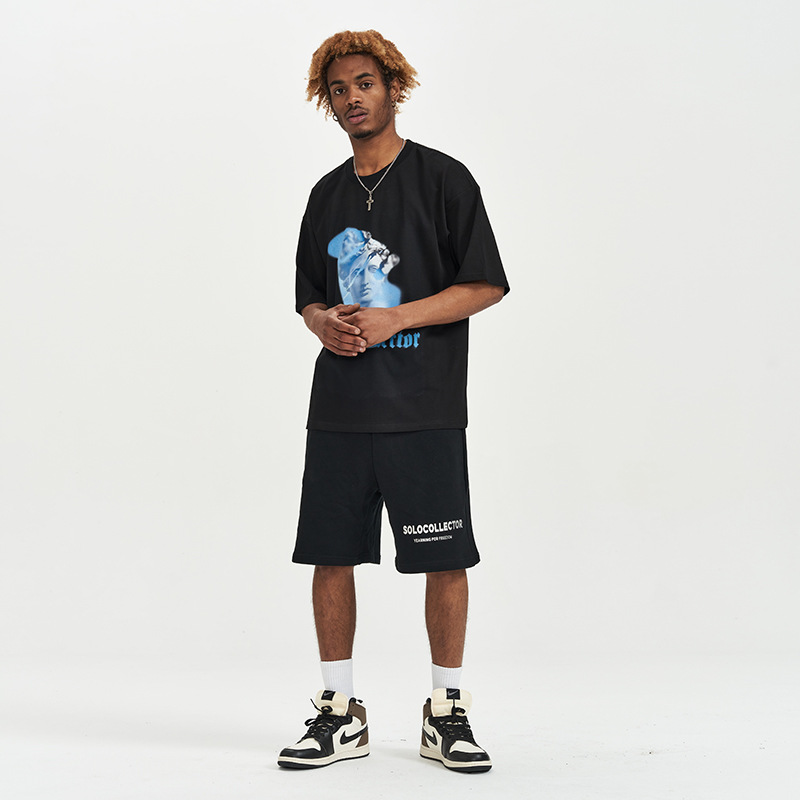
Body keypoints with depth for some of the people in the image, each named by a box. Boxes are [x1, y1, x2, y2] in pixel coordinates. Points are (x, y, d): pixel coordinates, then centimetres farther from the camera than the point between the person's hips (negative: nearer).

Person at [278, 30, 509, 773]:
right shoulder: (327, 195, 15)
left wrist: (393, 319, -14)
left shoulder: (441, 177, 0)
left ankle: (446, 712, 14)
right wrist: (325, 322, -3)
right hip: (338, 405, 5)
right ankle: (339, 713, 17)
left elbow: (485, 285, -5)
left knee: (445, 559, -1)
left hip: (424, 407, -4)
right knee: (330, 555, 5)